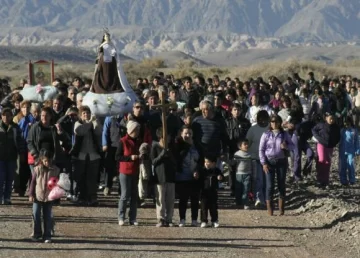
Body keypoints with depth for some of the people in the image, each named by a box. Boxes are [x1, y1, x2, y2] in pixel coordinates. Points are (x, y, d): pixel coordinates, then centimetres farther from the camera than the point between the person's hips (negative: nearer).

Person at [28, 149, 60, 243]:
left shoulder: (55, 170, -4)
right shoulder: (37, 169, -6)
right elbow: (33, 182, -1)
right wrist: (31, 194, -3)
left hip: (49, 197, 0)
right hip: (37, 196, 0)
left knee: (48, 217, 5)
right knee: (36, 216, 1)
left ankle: (47, 235, 12)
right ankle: (37, 234, 15)